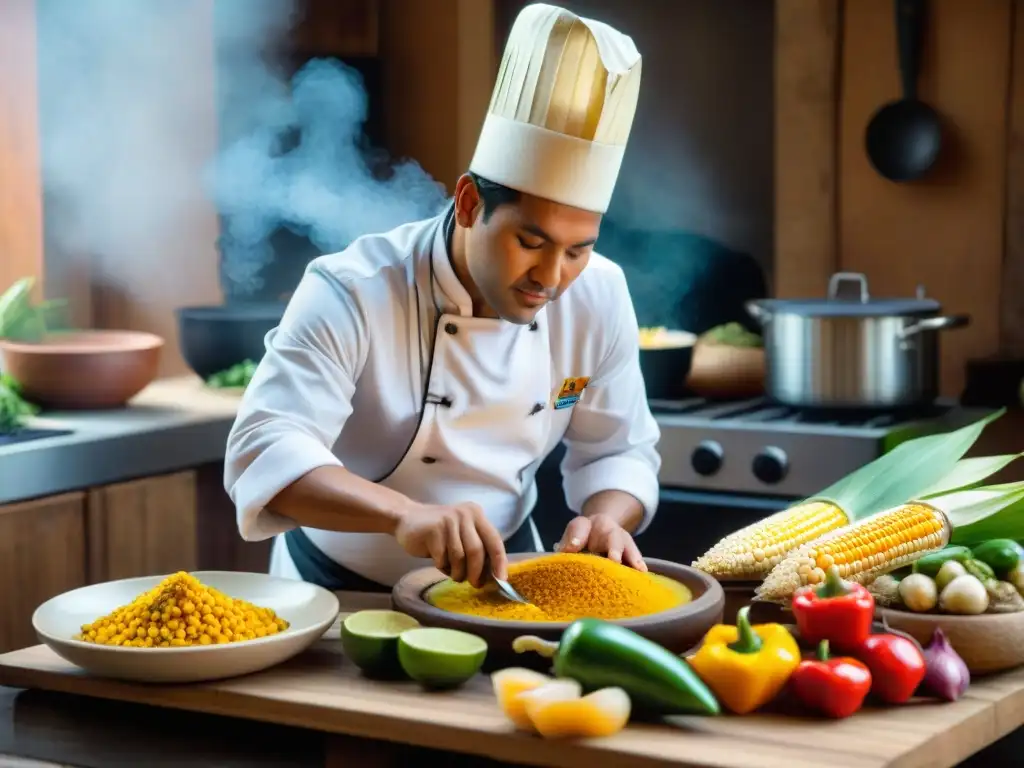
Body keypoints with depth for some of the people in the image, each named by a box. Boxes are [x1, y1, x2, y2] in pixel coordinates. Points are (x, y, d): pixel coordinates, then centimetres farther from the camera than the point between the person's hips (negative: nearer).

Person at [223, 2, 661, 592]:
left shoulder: (599, 297, -8)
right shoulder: (353, 294, -23)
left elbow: (619, 452, 3)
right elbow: (264, 453, -34)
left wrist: (605, 519, -21)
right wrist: (406, 514, -50)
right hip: (345, 588, -2)